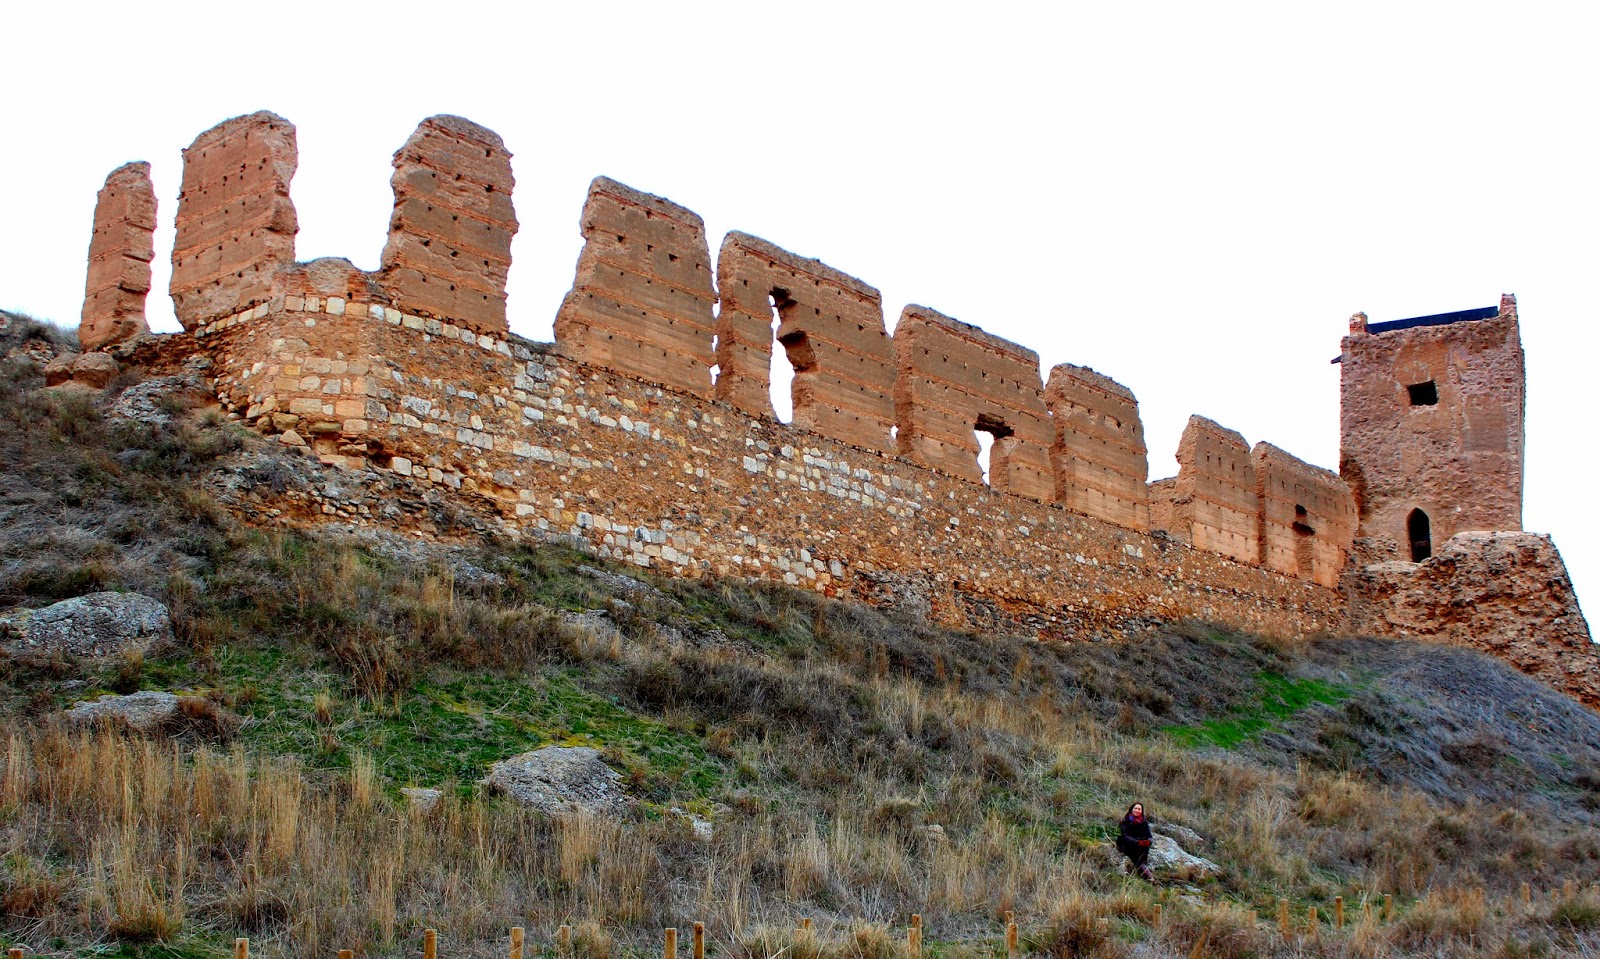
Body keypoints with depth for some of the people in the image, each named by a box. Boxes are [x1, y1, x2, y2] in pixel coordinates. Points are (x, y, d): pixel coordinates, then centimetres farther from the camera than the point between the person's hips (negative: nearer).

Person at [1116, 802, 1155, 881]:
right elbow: (1125, 836, -19)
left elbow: (1149, 836, -4)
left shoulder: (1144, 822, 3)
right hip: (1126, 846, -3)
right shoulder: (1126, 821, -7)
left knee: (1146, 846, -30)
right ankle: (1146, 873, -42)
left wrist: (1148, 841, -31)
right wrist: (1138, 842, -37)